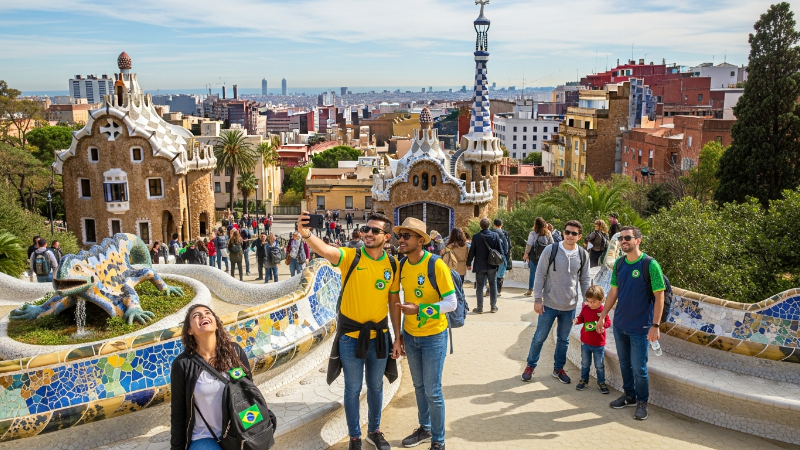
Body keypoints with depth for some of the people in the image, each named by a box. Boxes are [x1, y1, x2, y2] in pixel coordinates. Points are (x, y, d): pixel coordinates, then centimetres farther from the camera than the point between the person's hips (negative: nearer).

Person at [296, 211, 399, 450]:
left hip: (379, 335, 3)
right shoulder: (350, 256, -14)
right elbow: (325, 250, -36)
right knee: (353, 389, 10)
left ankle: (374, 430, 40)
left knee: (376, 386, 19)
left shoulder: (392, 264, -3)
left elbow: (394, 302, 5)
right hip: (351, 335, -3)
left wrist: (398, 337, 5)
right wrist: (306, 234, -56)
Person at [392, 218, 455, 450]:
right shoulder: (402, 265, -2)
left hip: (433, 336, -5)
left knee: (432, 390, 1)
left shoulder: (436, 265, -20)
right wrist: (399, 335, 12)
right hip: (410, 335, 6)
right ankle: (425, 429, 37)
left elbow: (452, 303, -18)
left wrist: (419, 309, -26)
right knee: (419, 386, 19)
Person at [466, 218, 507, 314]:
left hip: (480, 266, -1)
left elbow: (472, 252, -5)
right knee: (493, 285, 13)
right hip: (492, 266, 2)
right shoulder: (495, 236, -5)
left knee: (480, 286, 5)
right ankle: (493, 306, 17)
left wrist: (469, 263, 6)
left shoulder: (476, 237, -10)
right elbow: (501, 250, -2)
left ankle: (480, 308, 7)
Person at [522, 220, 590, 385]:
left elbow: (584, 280, 8)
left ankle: (558, 368, 32)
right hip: (549, 304, -2)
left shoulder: (583, 255, -1)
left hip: (570, 306, 3)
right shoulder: (551, 250, -10)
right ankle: (530, 366, 24)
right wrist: (537, 299, -9)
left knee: (563, 339, 15)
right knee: (540, 337, 7)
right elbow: (540, 275, -7)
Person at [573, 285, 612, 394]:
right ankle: (584, 380, 31)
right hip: (585, 342, 3)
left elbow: (608, 322, -8)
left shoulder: (603, 310, -13)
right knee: (585, 363, 16)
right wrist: (577, 320, -11)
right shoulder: (585, 308, -3)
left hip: (599, 344, -3)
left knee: (599, 365, 7)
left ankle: (601, 383, 23)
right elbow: (581, 317, 10)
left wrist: (602, 325, -28)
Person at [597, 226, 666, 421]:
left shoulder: (650, 264, -15)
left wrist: (655, 325, -16)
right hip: (619, 324, 5)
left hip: (640, 327, -5)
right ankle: (629, 395, 34)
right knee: (624, 363, 17)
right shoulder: (619, 263, 2)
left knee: (639, 368, 2)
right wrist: (603, 315, 8)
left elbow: (659, 296, -13)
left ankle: (642, 402, 22)